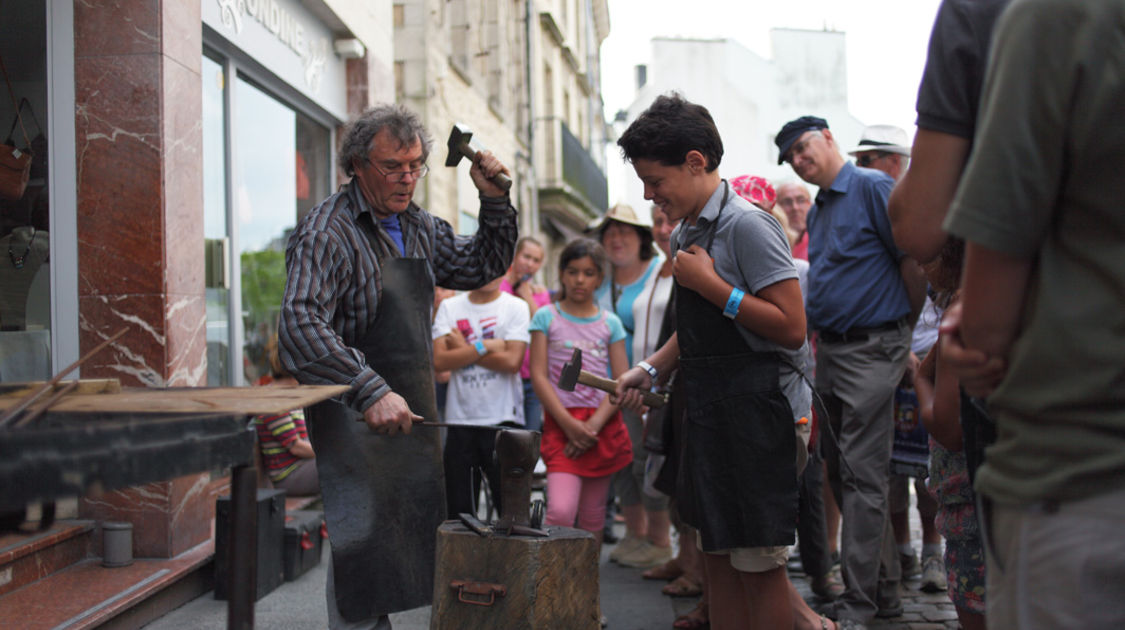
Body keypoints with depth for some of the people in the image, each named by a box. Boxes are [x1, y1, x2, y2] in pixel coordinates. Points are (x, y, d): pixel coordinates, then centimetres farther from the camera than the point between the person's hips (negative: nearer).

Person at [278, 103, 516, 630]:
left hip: (409, 408, 8)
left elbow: (483, 266, 22)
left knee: (414, 537, 13)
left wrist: (494, 202, 6)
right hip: (353, 414, -8)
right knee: (364, 542, -9)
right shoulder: (326, 232, -13)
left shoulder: (420, 227, 12)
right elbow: (300, 324, -25)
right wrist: (372, 391, -34)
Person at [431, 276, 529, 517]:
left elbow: (512, 361, -11)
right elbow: (439, 360, -4)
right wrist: (485, 347, -11)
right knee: (459, 509, 8)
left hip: (503, 418, -2)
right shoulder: (449, 307, 8)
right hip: (459, 418, 2)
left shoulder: (516, 307, 2)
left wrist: (463, 349, -6)